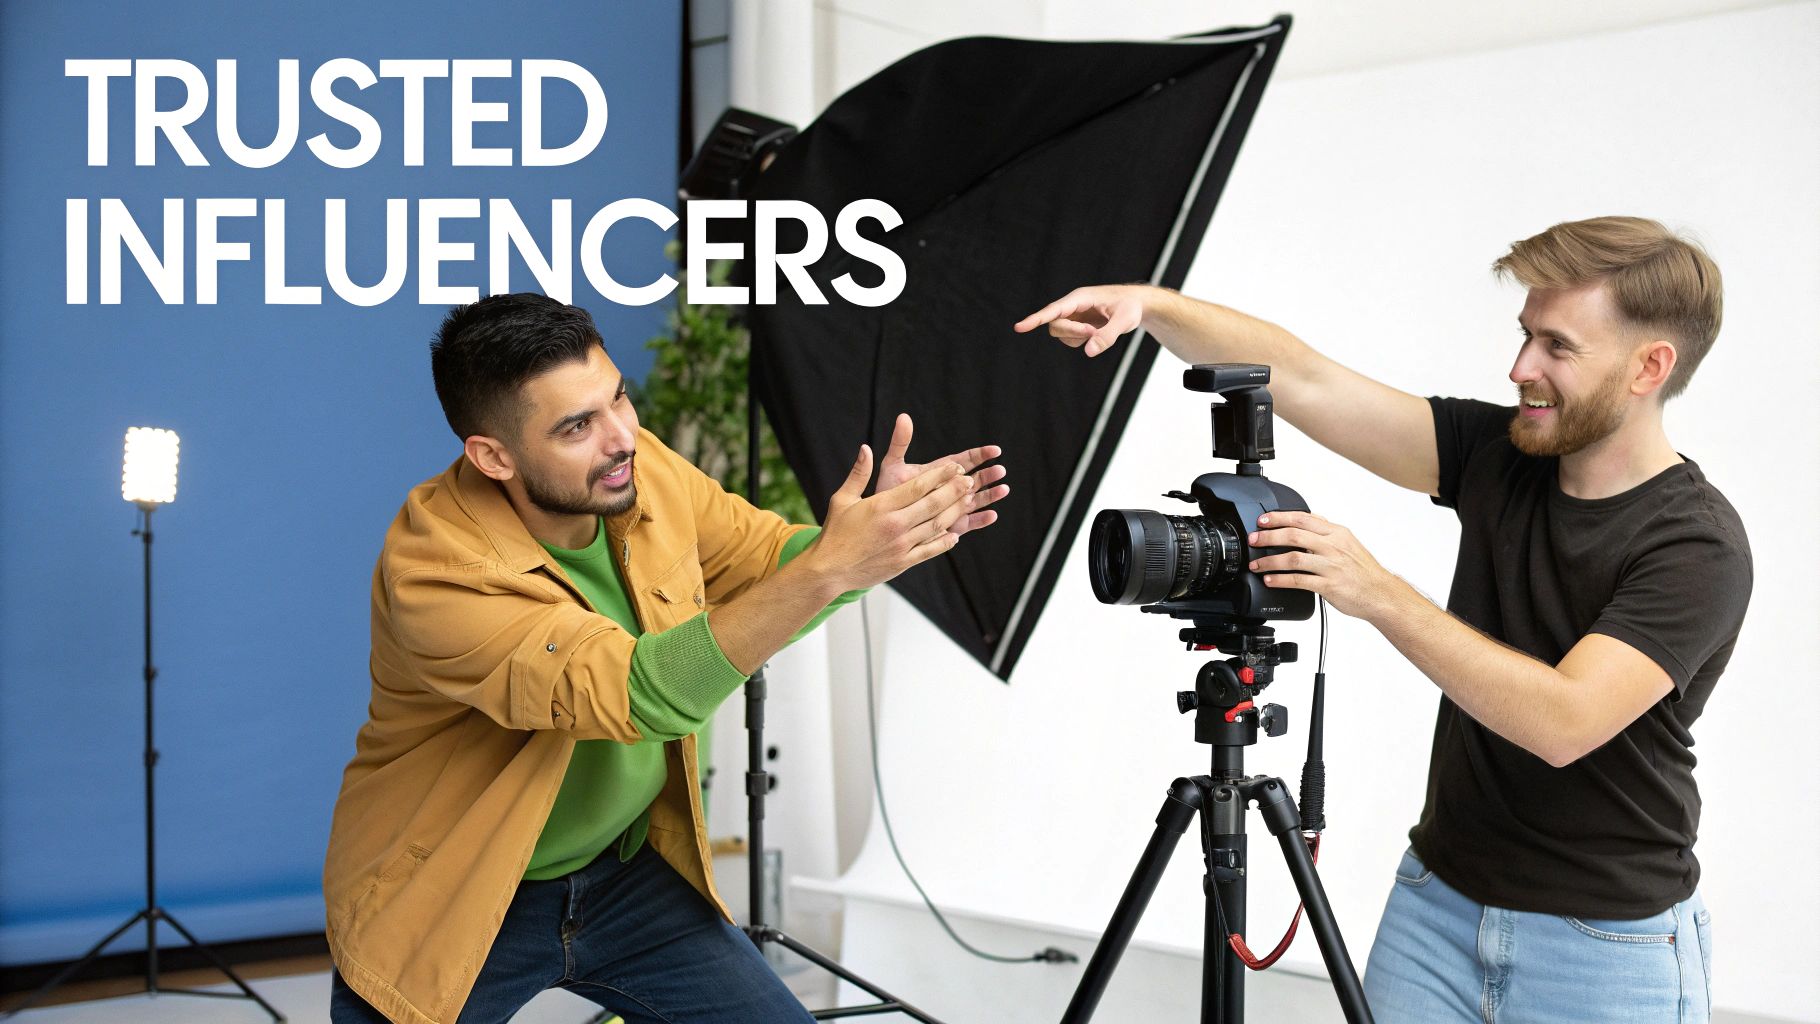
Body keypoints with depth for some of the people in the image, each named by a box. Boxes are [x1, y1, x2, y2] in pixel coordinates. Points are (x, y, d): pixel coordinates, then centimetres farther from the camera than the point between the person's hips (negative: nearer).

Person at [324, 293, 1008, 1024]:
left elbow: (770, 564, -3)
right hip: (449, 905, -4)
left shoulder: (642, 469, -11)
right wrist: (830, 567, -44)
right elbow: (641, 694, -37)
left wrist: (886, 527, -25)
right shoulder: (432, 570, -30)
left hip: (626, 873, 5)